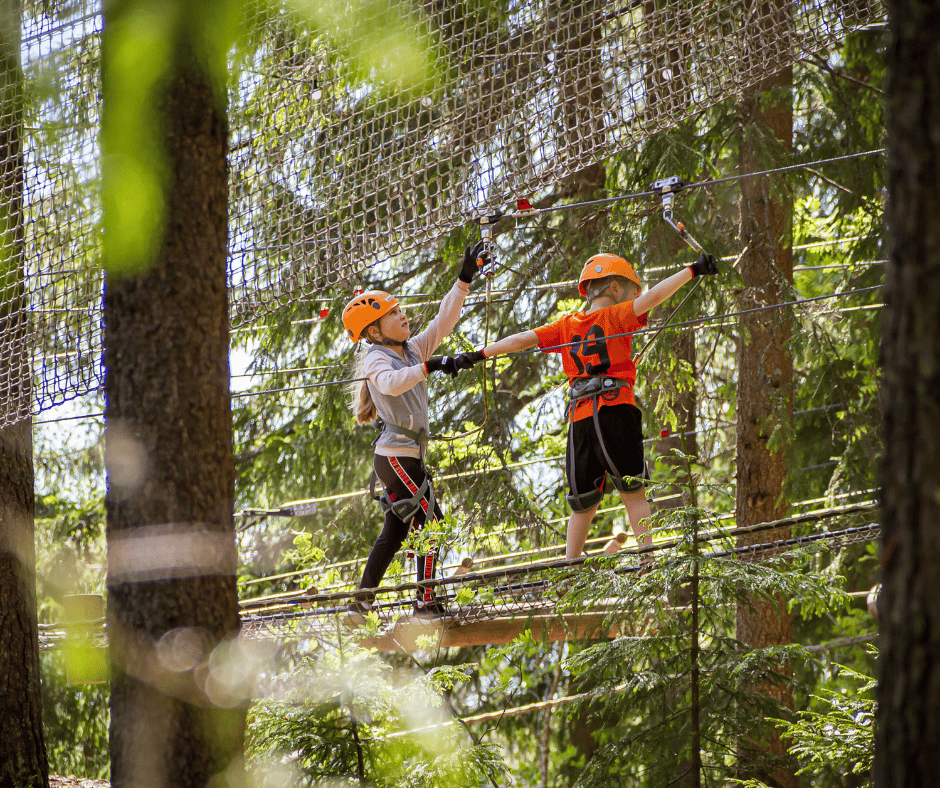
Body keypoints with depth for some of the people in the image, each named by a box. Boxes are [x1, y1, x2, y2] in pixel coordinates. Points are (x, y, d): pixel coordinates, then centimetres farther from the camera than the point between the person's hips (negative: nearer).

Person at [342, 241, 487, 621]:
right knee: (431, 523, -10)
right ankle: (426, 604, -9)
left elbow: (444, 321, 9)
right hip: (395, 457, -9)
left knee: (395, 532, 11)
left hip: (409, 457, 9)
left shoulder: (413, 349, 12)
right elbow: (389, 383, -33)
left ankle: (362, 602, 15)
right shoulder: (375, 359, -11)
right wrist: (427, 367, -41)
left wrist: (464, 279, 2)